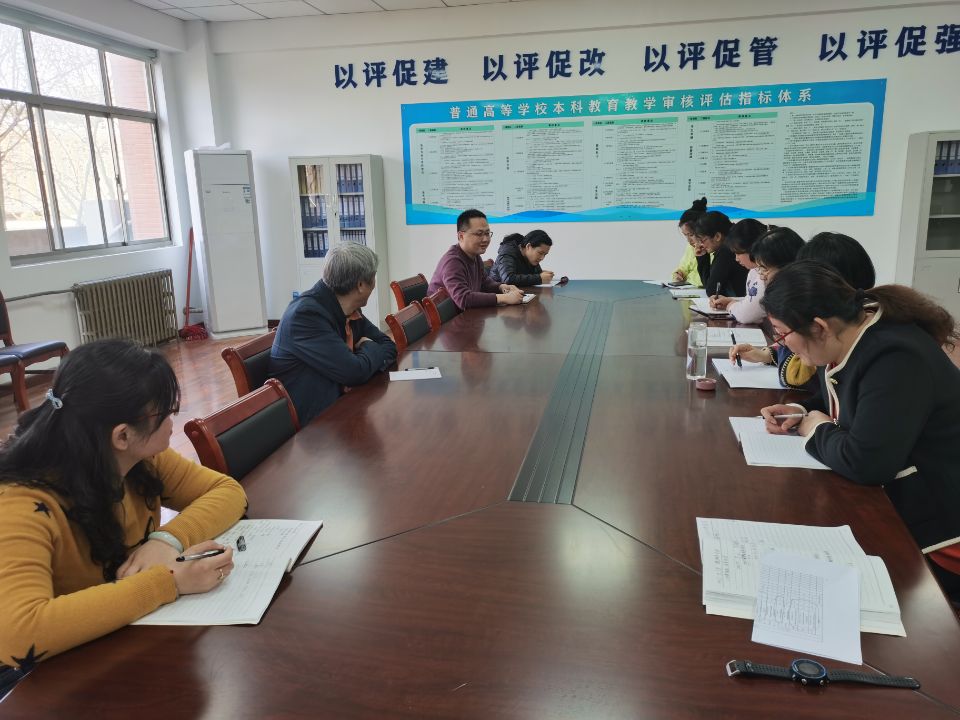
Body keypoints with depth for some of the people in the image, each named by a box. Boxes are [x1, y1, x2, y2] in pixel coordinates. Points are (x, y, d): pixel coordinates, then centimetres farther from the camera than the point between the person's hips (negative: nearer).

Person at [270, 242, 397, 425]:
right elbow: (354, 372, -25)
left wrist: (368, 362, -10)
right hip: (307, 424, -8)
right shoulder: (306, 314, -21)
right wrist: (369, 348, -4)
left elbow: (388, 346, 11)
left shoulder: (350, 311, 3)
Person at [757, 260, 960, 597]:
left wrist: (818, 430, -13)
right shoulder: (847, 338, 0)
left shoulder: (897, 360, -29)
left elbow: (864, 463, -33)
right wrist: (801, 413, 0)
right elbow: (844, 403, 21)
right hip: (887, 494, 8)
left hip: (931, 520, -8)